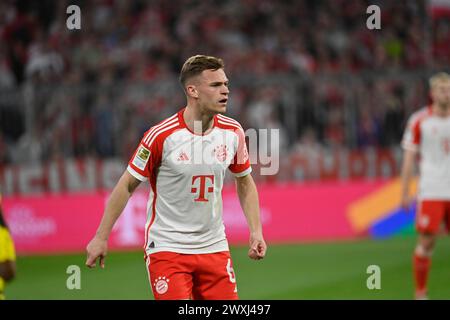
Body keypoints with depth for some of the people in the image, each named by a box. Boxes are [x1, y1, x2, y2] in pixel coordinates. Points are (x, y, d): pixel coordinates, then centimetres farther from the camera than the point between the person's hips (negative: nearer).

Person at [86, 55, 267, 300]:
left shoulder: (233, 132, 0)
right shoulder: (161, 135, -14)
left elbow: (245, 182, 16)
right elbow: (127, 185, -6)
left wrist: (256, 231, 5)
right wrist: (101, 237, -4)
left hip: (214, 248, 5)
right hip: (166, 249, -5)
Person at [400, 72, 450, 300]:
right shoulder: (420, 121, 1)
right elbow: (409, 157, 2)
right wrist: (405, 193, -2)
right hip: (430, 192, -3)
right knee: (426, 242, -4)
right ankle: (420, 292, 6)